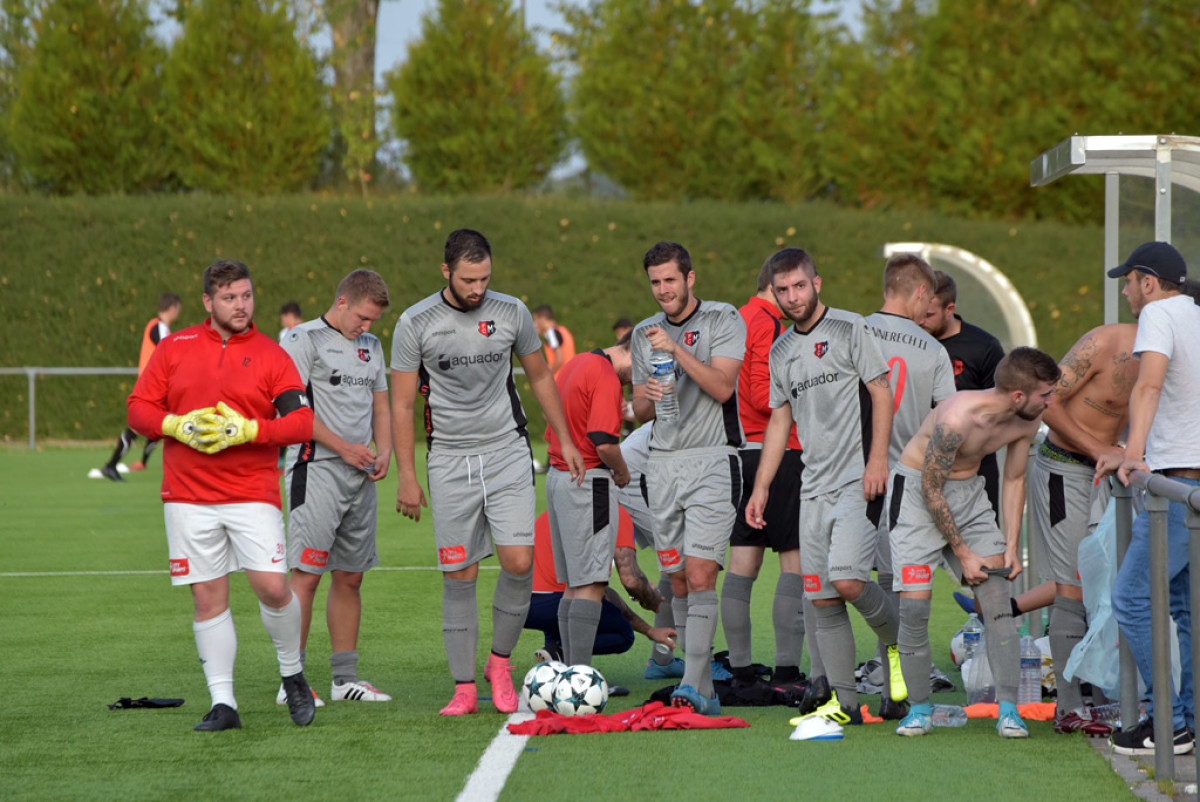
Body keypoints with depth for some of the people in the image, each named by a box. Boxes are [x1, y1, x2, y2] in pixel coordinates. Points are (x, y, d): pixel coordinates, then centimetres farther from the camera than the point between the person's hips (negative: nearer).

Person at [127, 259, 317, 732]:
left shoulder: (270, 355, 4)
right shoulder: (175, 348, 9)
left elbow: (302, 422, -4)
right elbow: (139, 408, 9)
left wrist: (247, 430, -16)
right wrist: (177, 426, -10)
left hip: (252, 493, -1)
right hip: (188, 495, 2)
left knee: (272, 587, -12)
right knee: (208, 598, 2)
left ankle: (292, 673, 14)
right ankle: (223, 704, 7)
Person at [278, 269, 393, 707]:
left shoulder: (371, 347, 19)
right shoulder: (305, 339, -5)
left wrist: (384, 452, 5)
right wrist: (343, 447, -15)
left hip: (360, 475, 7)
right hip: (316, 470, -7)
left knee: (350, 576, 9)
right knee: (306, 573, -12)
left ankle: (345, 678, 14)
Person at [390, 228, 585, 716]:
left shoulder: (511, 312, 1)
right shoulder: (416, 323, -5)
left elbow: (539, 376, 16)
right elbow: (402, 405, -1)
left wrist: (564, 440, 15)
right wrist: (407, 476, -5)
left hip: (508, 453, 1)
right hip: (449, 458, -1)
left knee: (519, 562, -12)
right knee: (459, 577, -1)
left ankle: (500, 660, 10)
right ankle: (464, 689, 6)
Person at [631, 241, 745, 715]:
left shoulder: (723, 321, -1)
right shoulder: (644, 333, 15)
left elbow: (722, 386, -13)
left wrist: (676, 349, -19)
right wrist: (647, 399, -4)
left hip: (712, 460, -6)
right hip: (662, 461, 6)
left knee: (699, 576, -16)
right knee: (678, 583, 4)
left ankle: (692, 688, -20)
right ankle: (705, 692, 9)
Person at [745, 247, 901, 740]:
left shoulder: (850, 330, -2)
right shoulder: (781, 352, 17)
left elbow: (881, 394, -5)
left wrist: (878, 459, -15)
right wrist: (761, 488, 16)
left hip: (856, 481, -6)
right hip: (813, 487, 6)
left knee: (846, 579, -21)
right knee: (822, 599, 2)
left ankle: (899, 641, 7)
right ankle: (843, 702, 7)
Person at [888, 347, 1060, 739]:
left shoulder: (1028, 420, -10)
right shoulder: (956, 419, -31)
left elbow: (1014, 480, 6)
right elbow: (931, 491, -21)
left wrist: (1012, 547, 0)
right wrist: (962, 553, -15)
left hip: (969, 490, 6)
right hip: (917, 489, -6)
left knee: (997, 595, -7)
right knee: (915, 601, -14)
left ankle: (1008, 709, -6)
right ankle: (919, 707, 1)